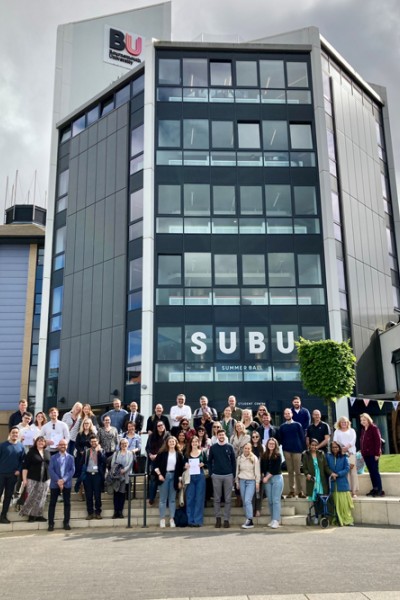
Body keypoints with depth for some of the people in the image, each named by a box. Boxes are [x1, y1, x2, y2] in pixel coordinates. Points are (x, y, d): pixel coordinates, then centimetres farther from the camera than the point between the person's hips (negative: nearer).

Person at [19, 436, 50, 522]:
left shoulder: (47, 452, 10)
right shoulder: (31, 452, -4)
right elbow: (25, 466, -7)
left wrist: (51, 477, 13)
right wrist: (24, 479, -12)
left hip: (45, 479, 4)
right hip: (33, 479, -4)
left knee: (41, 498, 7)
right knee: (32, 497, -3)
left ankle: (38, 515, 15)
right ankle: (31, 515, 11)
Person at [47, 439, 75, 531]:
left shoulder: (70, 457, 8)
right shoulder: (53, 457, 7)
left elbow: (72, 470, -1)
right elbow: (51, 470, -4)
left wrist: (64, 480, -15)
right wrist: (58, 480, -17)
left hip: (67, 484, 1)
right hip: (55, 484, -1)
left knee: (67, 503, 4)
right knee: (52, 503, 1)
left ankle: (66, 523, 12)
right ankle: (51, 524, 7)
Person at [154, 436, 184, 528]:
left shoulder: (179, 454, 4)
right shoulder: (162, 453, -1)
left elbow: (181, 468, 6)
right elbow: (156, 464, 0)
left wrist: (180, 480, 3)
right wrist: (159, 474, -9)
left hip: (174, 476, 2)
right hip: (164, 476, -2)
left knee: (172, 499, 6)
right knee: (163, 499, 2)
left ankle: (172, 519, 12)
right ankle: (162, 519, 7)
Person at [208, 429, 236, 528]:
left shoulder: (229, 447, 3)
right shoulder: (213, 447, 2)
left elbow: (233, 461, 5)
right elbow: (209, 461, 7)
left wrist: (234, 475, 1)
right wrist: (211, 473, 0)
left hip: (228, 475, 0)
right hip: (216, 476, 0)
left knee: (228, 499, 2)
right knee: (217, 499, 5)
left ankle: (226, 519, 10)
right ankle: (218, 518, 16)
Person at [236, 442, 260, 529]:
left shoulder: (254, 458, -2)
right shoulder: (239, 458, 6)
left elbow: (257, 471, 0)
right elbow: (237, 470, 13)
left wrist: (257, 482, -3)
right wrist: (237, 482, 13)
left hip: (251, 481, -4)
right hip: (242, 480, 4)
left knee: (247, 500, -15)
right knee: (244, 502, 5)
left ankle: (250, 521, -11)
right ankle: (247, 519, 13)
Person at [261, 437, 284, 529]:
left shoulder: (278, 455, -4)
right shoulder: (264, 455, 8)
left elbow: (276, 469, -9)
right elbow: (262, 467, 8)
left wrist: (267, 477, -9)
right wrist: (263, 476, -5)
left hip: (276, 478, -4)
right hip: (266, 478, 4)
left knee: (276, 500, -6)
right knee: (270, 500, 7)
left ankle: (276, 520, -5)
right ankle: (273, 519, 15)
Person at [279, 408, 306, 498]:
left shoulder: (297, 425, 3)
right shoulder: (282, 426, 9)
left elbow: (302, 437, 2)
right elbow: (280, 439, 12)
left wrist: (302, 448, -4)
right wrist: (283, 447, 2)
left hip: (296, 450, -2)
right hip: (286, 451, 2)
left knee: (297, 471, -3)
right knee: (290, 471, 4)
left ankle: (300, 491, 3)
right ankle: (291, 491, 8)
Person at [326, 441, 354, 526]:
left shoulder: (344, 457, 3)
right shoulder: (328, 456, 6)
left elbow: (347, 468, -3)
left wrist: (337, 474, -11)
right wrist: (331, 473, -12)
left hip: (342, 483, -1)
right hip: (333, 483, 1)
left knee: (344, 503, -3)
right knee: (336, 503, 1)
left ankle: (348, 520, 6)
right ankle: (340, 520, 6)